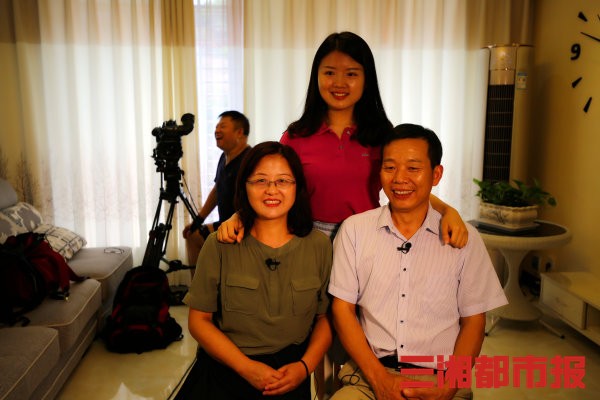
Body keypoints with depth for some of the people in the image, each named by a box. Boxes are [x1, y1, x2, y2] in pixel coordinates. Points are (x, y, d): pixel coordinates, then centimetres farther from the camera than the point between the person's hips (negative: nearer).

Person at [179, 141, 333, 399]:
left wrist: (305, 366, -7)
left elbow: (325, 317, 8)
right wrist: (246, 367, -8)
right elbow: (199, 319, 1)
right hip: (224, 369, -1)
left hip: (290, 376, 1)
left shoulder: (319, 246, 3)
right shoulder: (219, 245, -1)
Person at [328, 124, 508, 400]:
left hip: (441, 377, 1)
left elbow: (473, 321, 6)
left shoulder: (465, 239, 3)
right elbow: (343, 308, 1)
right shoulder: (354, 229, 2)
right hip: (369, 374, 0)